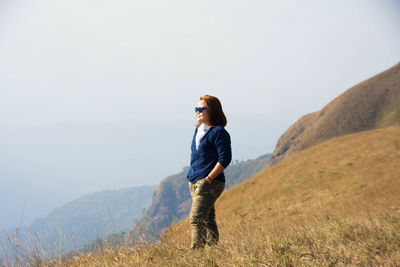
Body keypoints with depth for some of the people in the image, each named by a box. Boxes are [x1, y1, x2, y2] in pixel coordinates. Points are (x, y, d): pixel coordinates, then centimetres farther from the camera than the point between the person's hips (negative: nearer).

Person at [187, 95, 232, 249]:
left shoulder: (219, 132, -10)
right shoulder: (198, 130, 15)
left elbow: (225, 158, -16)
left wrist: (208, 179, -18)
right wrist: (192, 178, 15)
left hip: (210, 183, -9)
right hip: (195, 183, 9)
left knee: (196, 218, -15)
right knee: (207, 220, 13)